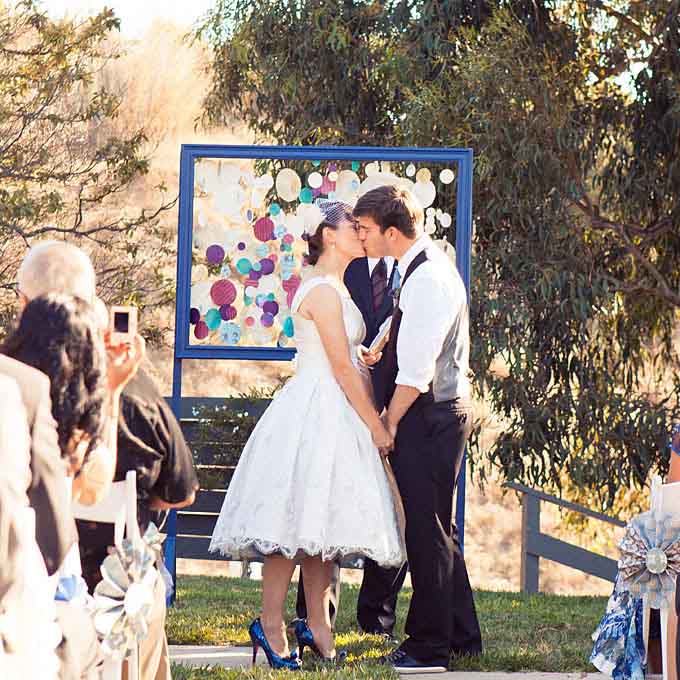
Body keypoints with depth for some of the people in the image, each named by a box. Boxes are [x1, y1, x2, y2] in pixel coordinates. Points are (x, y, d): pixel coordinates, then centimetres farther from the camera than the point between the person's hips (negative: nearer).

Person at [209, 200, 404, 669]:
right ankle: (271, 626, -1)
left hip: (332, 415, 10)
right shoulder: (323, 291, -14)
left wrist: (374, 417, 12)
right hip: (315, 413, -10)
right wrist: (377, 427, -13)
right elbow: (343, 368, -16)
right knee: (295, 524, -6)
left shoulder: (334, 287, 17)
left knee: (322, 524, 9)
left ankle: (317, 628, 11)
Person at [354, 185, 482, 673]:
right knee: (437, 531, 17)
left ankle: (429, 648, 1)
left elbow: (416, 370, -21)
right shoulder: (426, 266, 13)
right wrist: (380, 353, 8)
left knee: (426, 532, -4)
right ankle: (461, 639, 25)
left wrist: (389, 425, -13)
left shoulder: (428, 277, -19)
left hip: (428, 415, -10)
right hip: (443, 411, 10)